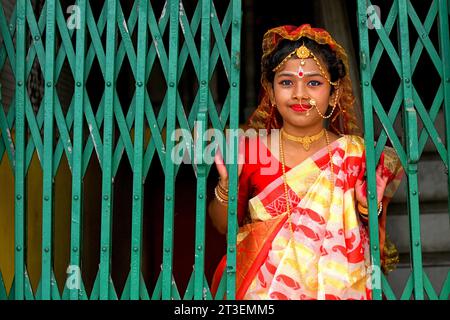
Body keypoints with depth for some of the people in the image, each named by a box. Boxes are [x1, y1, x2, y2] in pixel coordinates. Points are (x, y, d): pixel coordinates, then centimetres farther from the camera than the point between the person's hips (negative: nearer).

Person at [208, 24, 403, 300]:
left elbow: (372, 236, 8)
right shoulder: (249, 150, 0)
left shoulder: (355, 154, -1)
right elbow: (225, 225, 8)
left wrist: (370, 208, -12)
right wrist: (227, 186, -9)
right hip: (263, 285, 0)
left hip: (336, 285, 1)